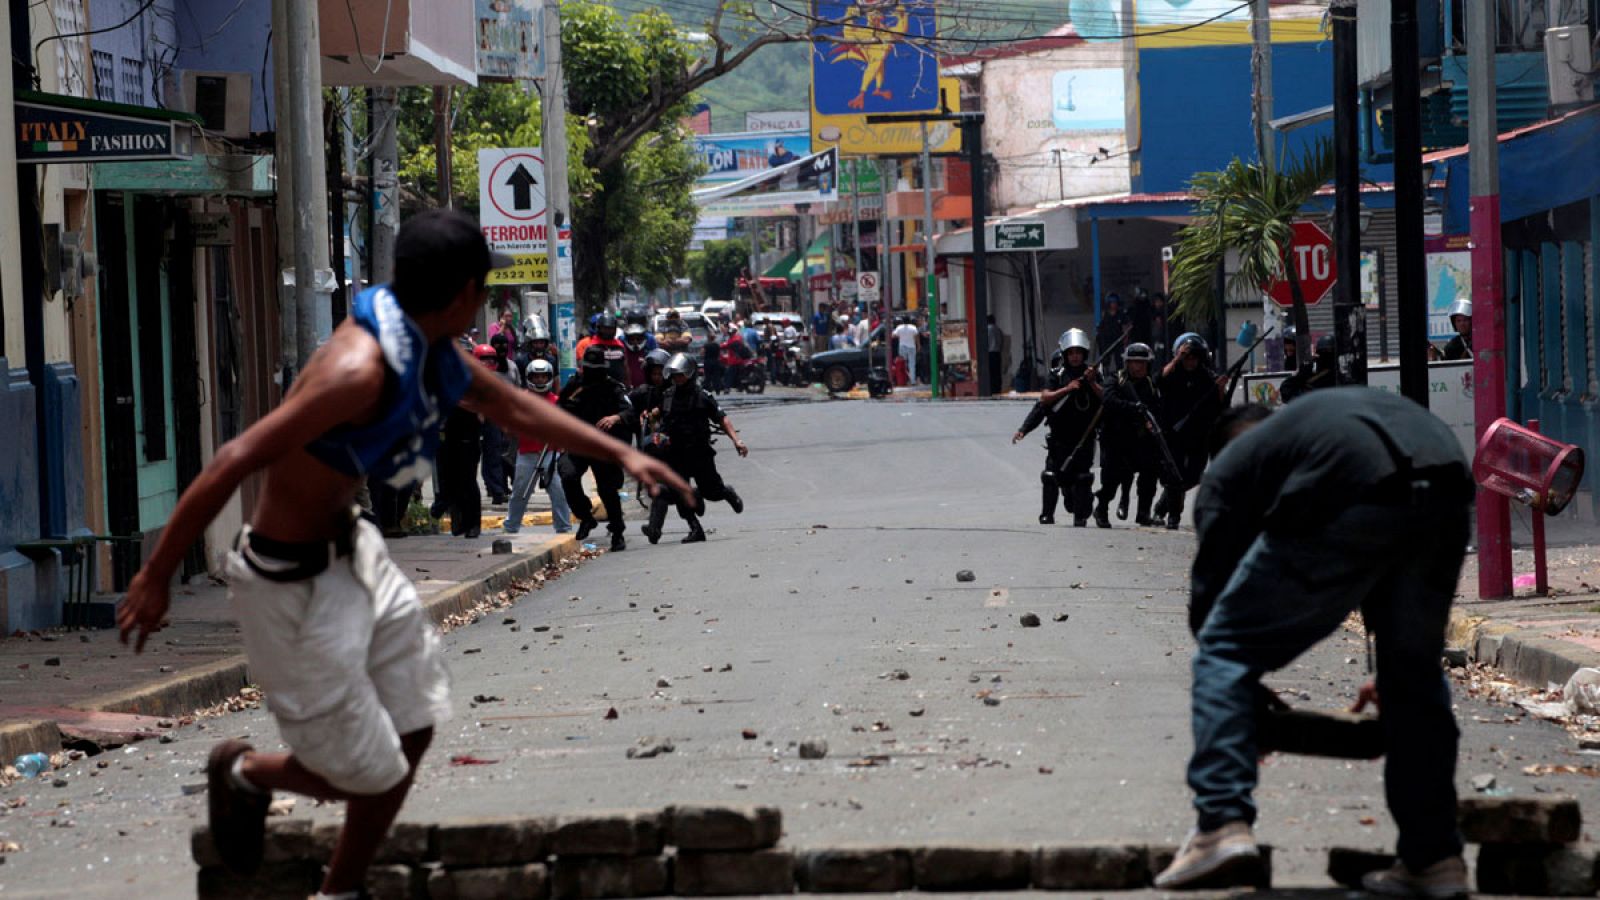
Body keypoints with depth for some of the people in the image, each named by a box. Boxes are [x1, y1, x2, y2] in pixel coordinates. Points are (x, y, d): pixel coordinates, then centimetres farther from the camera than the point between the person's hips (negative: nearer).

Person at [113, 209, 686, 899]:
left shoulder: (427, 354, -1)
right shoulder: (362, 369, -31)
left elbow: (514, 408, 19)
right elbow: (233, 464, -31)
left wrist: (620, 454, 22)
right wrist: (156, 577, -27)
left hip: (350, 552, 9)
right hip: (293, 584, -9)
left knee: (410, 733, 16)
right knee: (365, 772, 1)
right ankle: (246, 773, 30)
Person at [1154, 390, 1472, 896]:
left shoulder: (1229, 467, 29)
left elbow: (1211, 587, 24)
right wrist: (1389, 672, 52)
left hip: (1350, 504, -5)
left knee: (1225, 651, 9)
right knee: (1415, 674, 23)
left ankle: (1221, 824, -3)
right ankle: (1434, 858, 23)